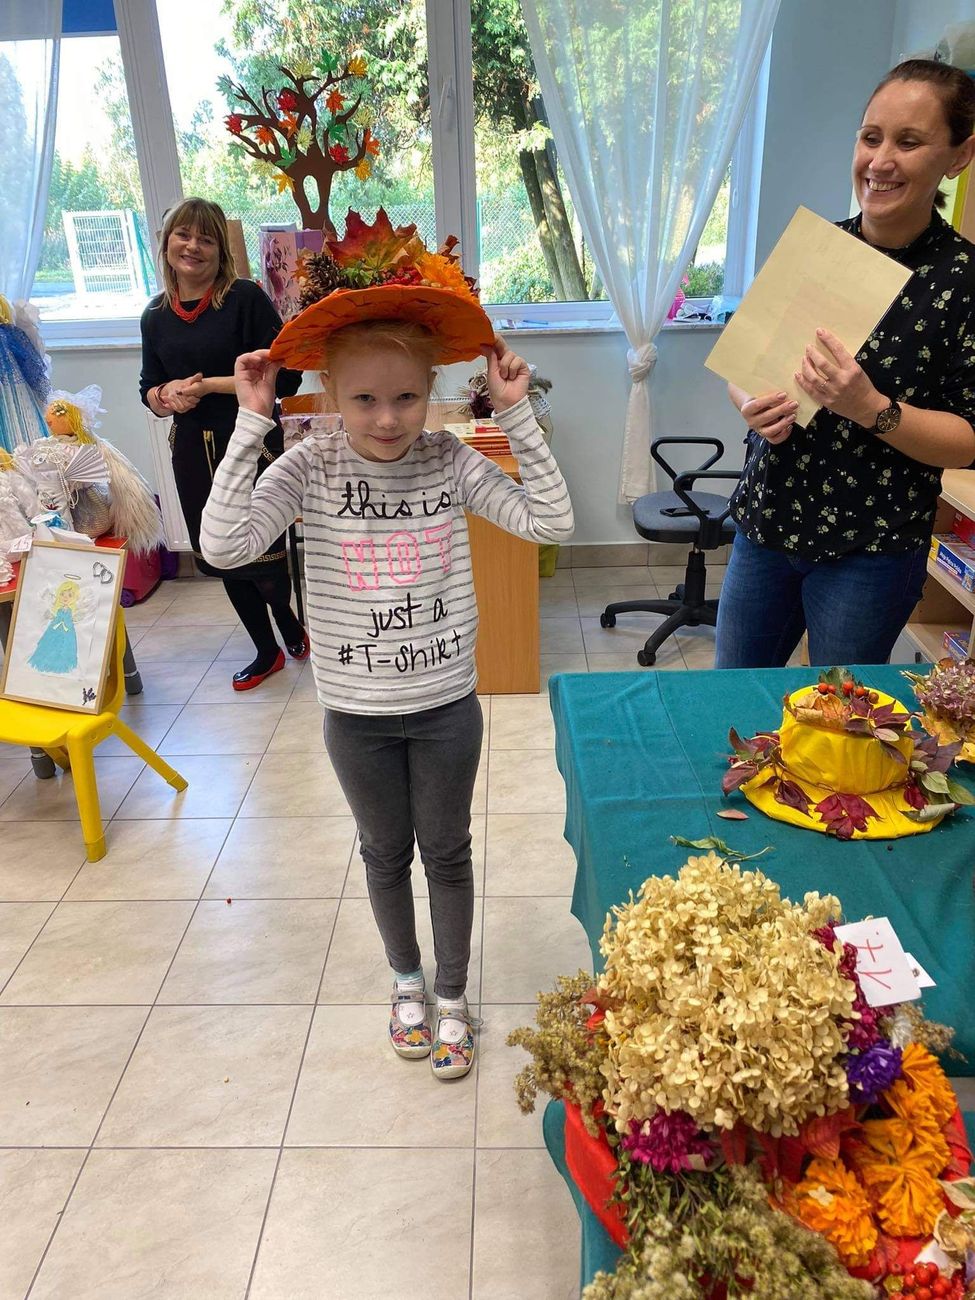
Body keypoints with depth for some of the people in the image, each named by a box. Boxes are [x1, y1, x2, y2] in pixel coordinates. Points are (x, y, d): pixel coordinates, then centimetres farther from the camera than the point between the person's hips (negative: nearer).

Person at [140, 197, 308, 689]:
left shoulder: (246, 299, -8)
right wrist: (168, 395, -8)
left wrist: (212, 384, -17)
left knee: (262, 551, -3)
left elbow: (285, 377, -14)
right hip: (192, 451, 5)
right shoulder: (155, 315, 8)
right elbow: (149, 390, 15)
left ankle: (287, 619, 33)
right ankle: (267, 651, 31)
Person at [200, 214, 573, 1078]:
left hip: (446, 705, 0)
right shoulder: (311, 467, -13)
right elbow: (223, 545, -25)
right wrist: (252, 423, -26)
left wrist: (518, 414, -19)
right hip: (356, 712, 0)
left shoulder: (450, 461, -10)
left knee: (446, 852, 17)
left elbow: (551, 523, -15)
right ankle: (406, 978, 47)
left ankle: (452, 995, 40)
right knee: (385, 853, 20)